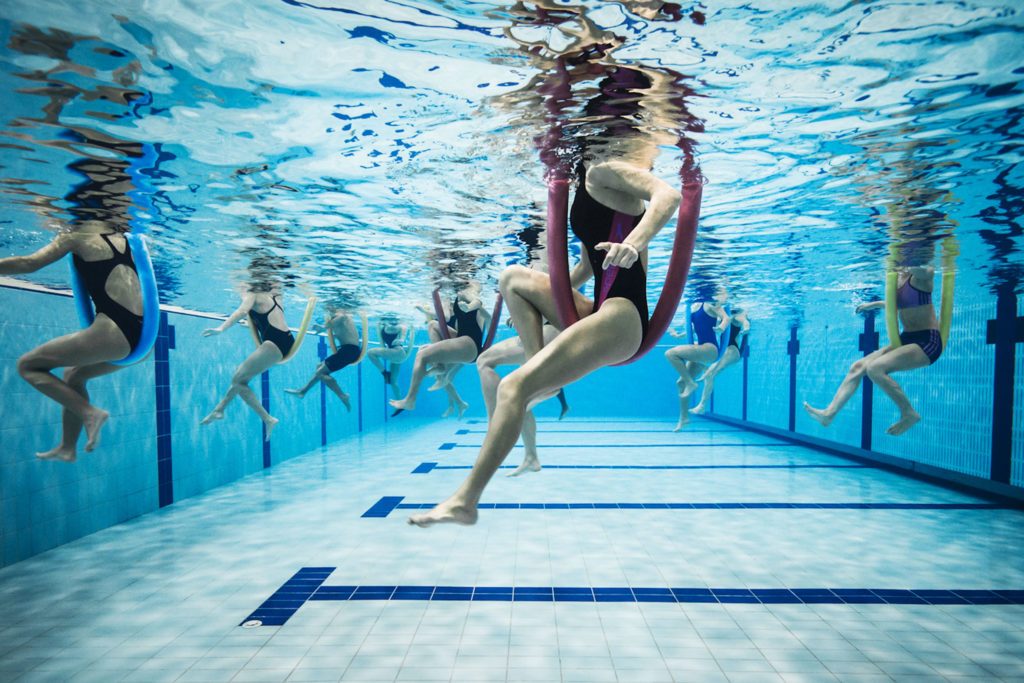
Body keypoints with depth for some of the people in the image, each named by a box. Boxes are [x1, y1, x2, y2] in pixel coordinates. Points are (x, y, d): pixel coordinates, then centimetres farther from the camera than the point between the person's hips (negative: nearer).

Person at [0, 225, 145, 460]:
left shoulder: (77, 235, 5)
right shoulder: (121, 238, 22)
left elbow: (28, 263, -1)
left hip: (114, 332, -8)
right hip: (143, 336, 8)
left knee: (27, 365, 8)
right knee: (73, 374, 30)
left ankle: (90, 412, -6)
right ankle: (67, 448, 34)